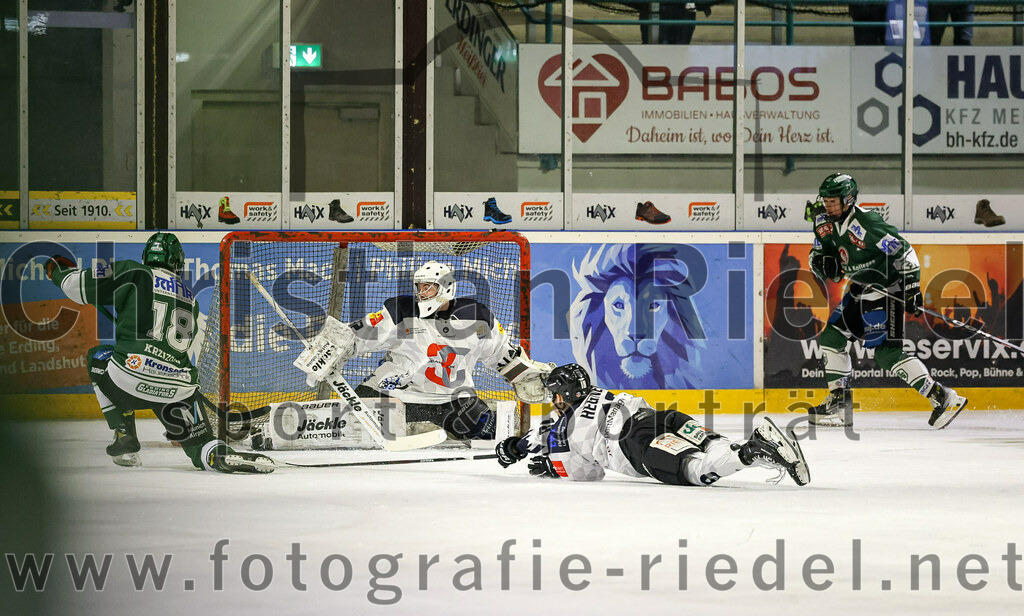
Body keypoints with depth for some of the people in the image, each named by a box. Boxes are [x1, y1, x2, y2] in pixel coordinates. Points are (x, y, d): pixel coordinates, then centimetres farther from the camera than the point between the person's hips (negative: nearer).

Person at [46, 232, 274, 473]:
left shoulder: (132, 273, 5)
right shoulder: (190, 299, 21)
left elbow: (80, 286, 6)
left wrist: (61, 270, 29)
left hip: (131, 376, -3)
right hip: (179, 387, 3)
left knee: (98, 358, 30)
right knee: (202, 447, 16)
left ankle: (124, 435, 21)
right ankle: (227, 456, -21)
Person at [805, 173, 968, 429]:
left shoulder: (866, 224, -25)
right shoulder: (826, 224, 1)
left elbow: (903, 251, -24)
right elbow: (817, 255, 12)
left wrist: (912, 286, -27)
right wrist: (824, 263, -12)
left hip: (886, 290, -9)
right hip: (859, 292, 9)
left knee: (888, 353, -18)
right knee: (831, 337, 8)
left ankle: (942, 397, -16)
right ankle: (838, 402, 16)